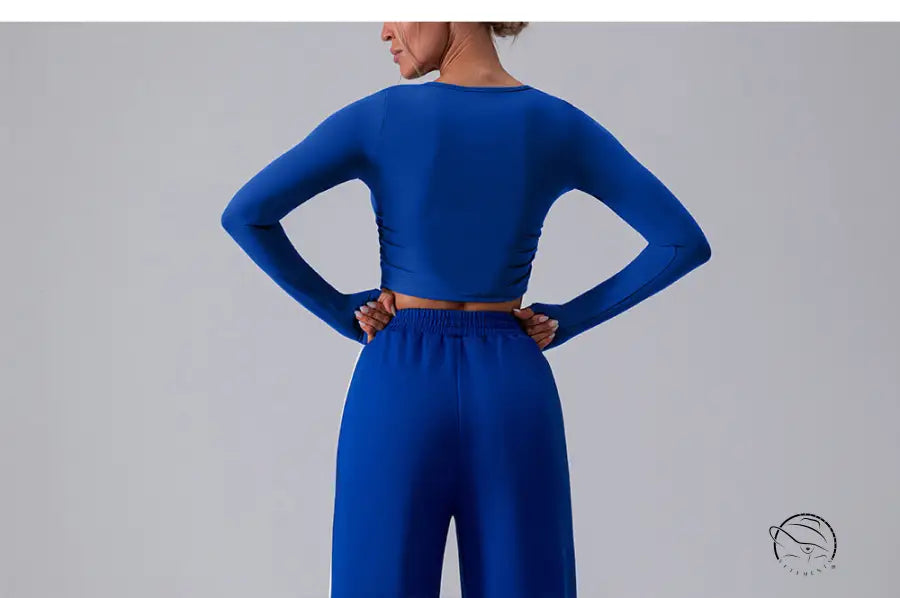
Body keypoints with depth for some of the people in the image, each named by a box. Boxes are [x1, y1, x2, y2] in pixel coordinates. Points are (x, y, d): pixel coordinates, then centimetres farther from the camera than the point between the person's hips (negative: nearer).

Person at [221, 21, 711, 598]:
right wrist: (570, 318, 3)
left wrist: (338, 310, -1)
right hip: (512, 389, 2)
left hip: (399, 386, -2)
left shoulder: (381, 117, -6)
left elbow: (246, 214, -9)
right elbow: (685, 241, -1)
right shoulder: (561, 124, 0)